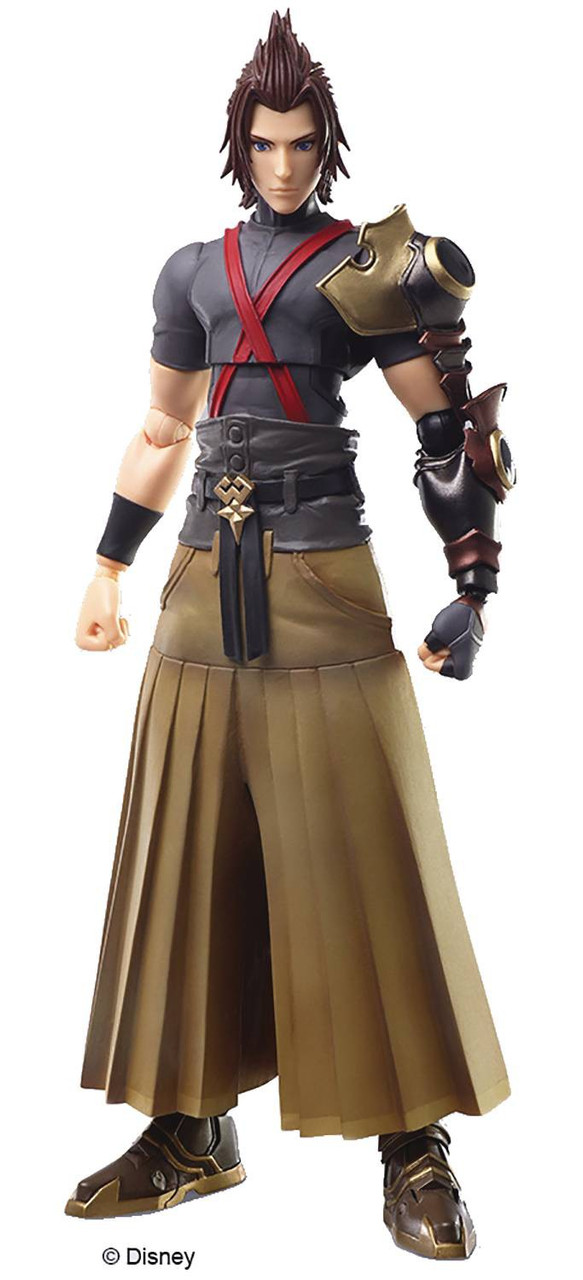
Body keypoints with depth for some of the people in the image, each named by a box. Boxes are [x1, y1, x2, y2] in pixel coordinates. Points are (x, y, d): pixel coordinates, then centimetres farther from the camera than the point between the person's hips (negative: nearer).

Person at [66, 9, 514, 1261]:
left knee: (365, 867, -3)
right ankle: (193, 1129, 20)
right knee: (191, 861, 7)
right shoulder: (191, 272, 15)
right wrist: (109, 570, 20)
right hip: (206, 587, 5)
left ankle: (415, 1149, 9)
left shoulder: (372, 266, 3)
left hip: (325, 585, -4)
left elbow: (455, 434, 0)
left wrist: (471, 588, -8)